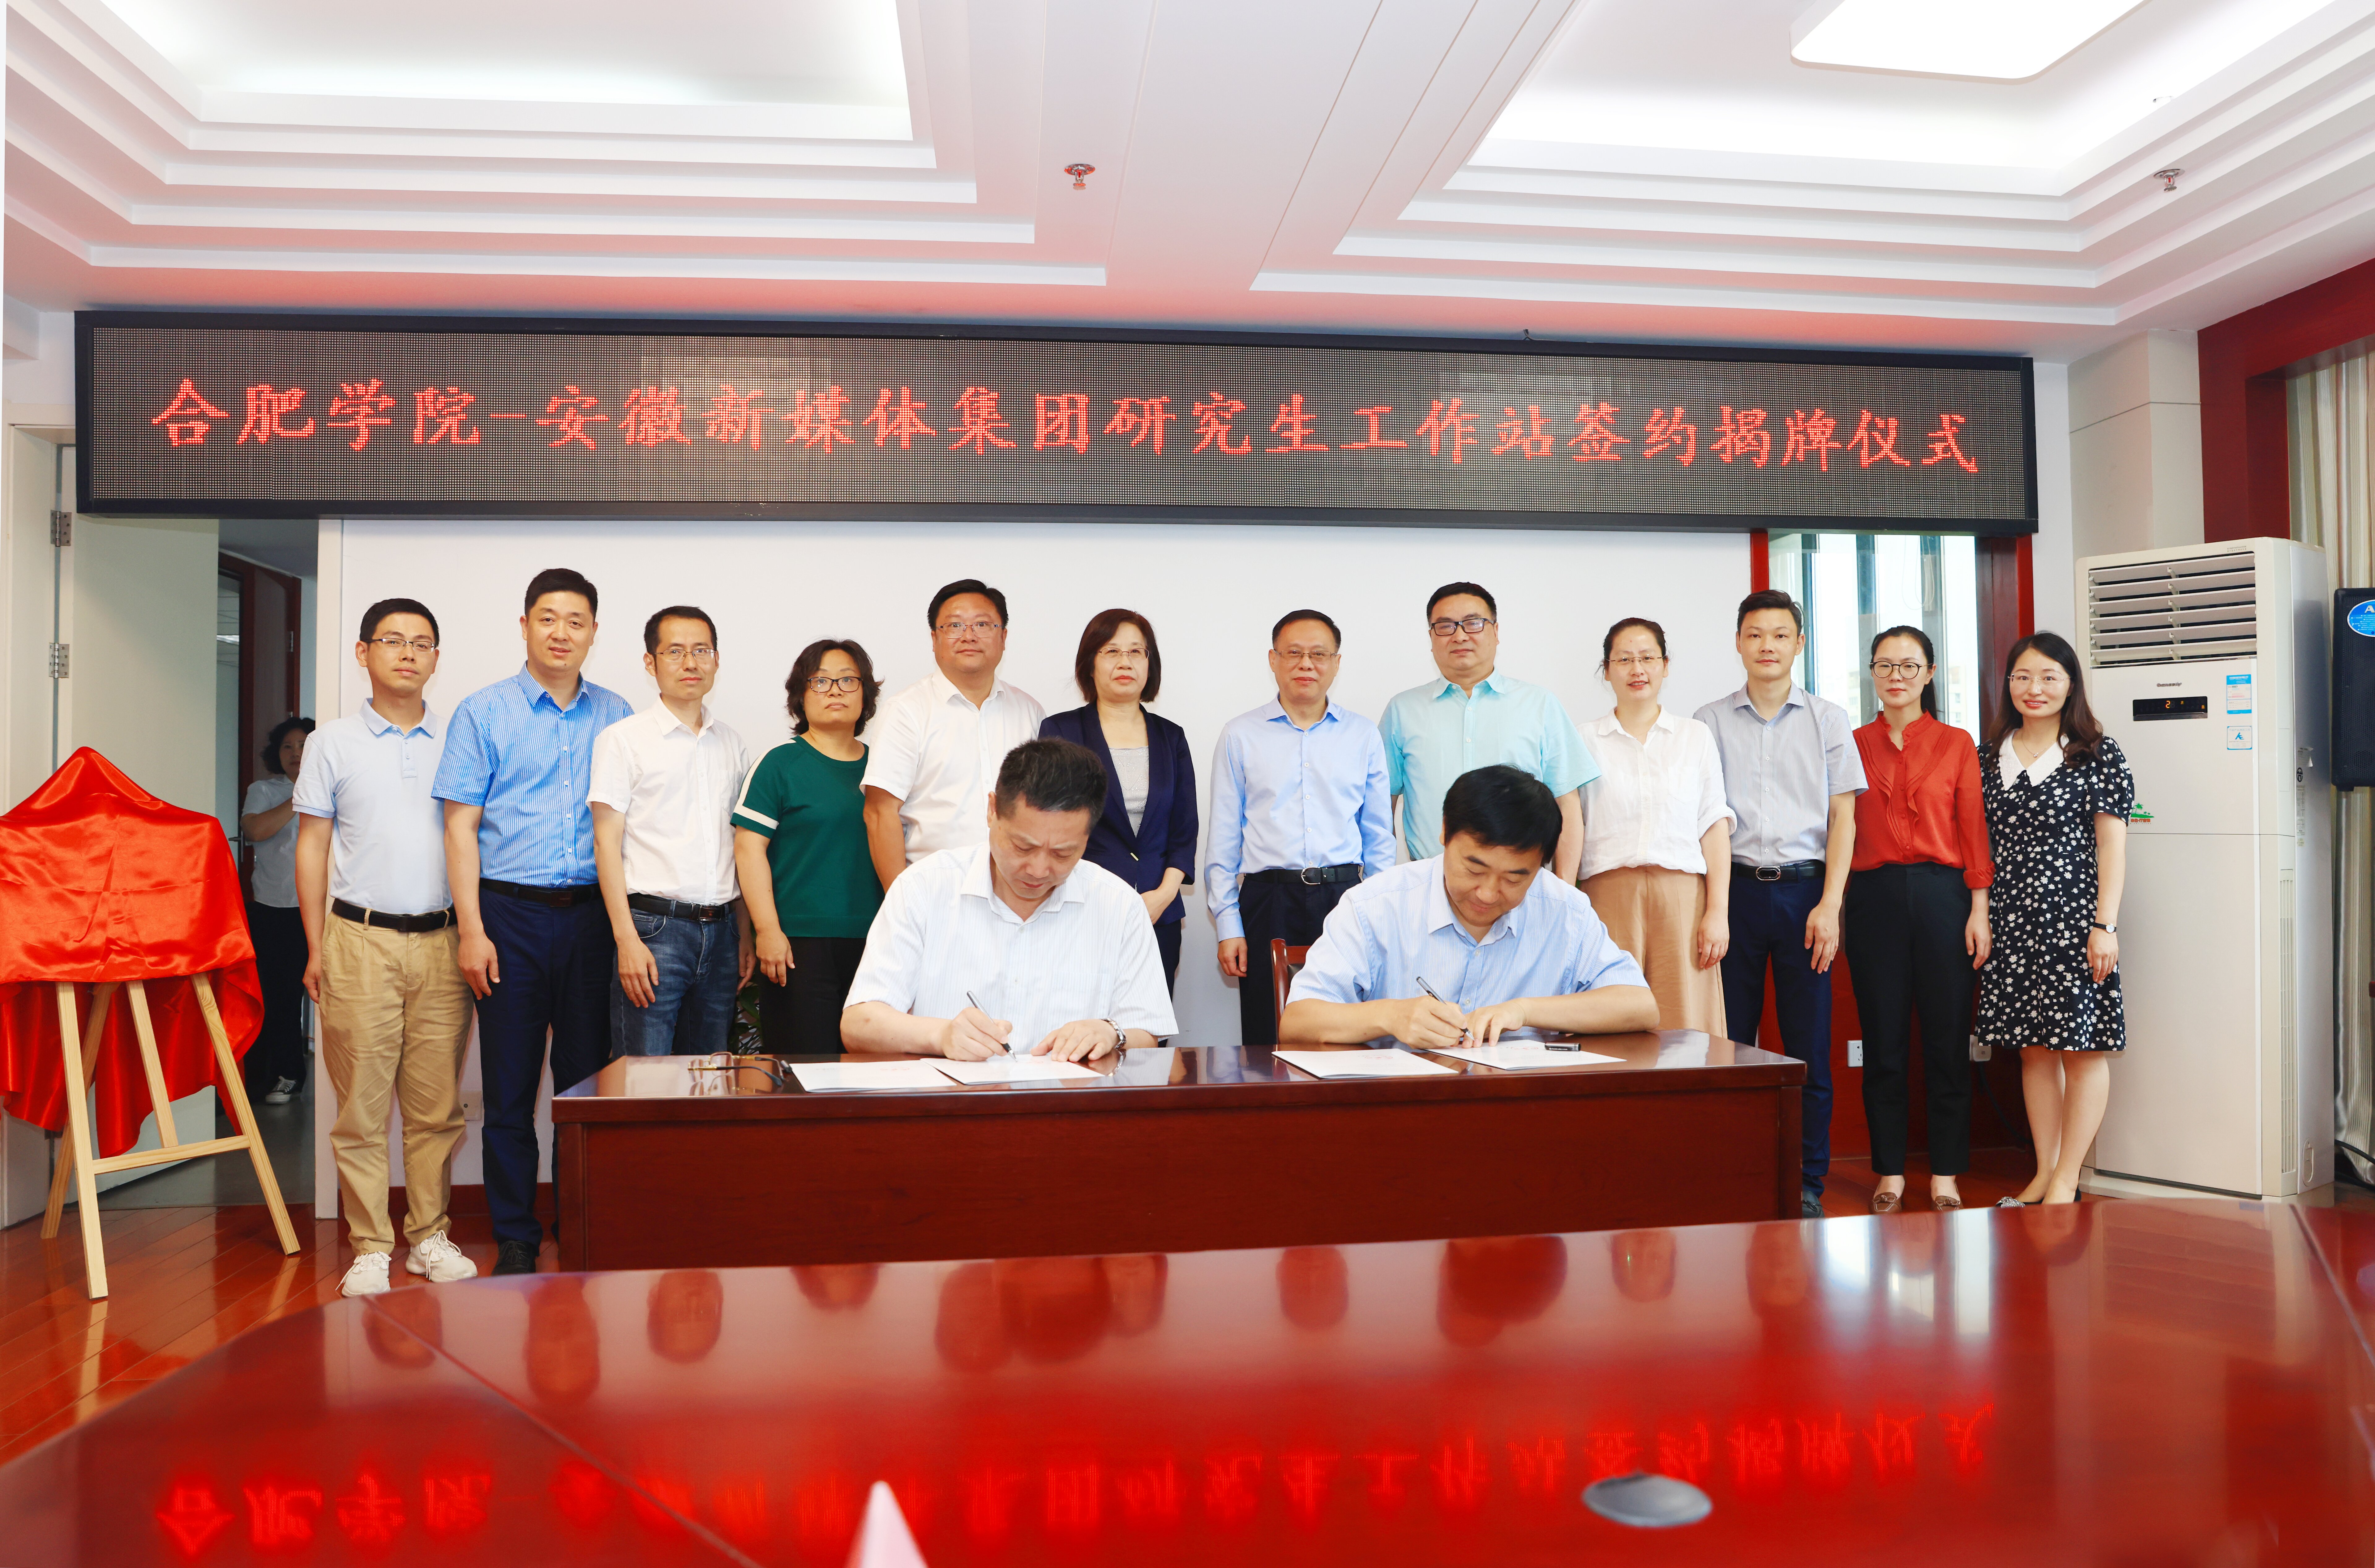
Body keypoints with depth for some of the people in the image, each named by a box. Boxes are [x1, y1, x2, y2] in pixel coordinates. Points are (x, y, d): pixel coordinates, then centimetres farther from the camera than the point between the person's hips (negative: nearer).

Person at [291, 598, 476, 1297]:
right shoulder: (334, 743, 6)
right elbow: (312, 847, 7)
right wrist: (316, 948, 1)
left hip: (441, 942, 2)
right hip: (360, 939, -1)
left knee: (437, 1103, 4)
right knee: (361, 1103, 0)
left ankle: (431, 1236, 15)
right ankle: (371, 1247, 9)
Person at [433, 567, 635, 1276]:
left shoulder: (616, 716, 10)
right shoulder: (483, 712, 4)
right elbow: (461, 826, 0)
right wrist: (471, 930, -8)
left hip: (591, 916, 2)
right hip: (511, 913, -2)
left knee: (589, 1079, 6)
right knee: (510, 1087, 4)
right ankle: (516, 1239, 15)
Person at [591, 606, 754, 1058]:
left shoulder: (732, 744, 15)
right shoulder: (622, 739, 1)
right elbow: (607, 842, -4)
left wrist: (745, 934, 12)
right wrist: (627, 940, -12)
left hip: (720, 930, 4)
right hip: (654, 927, -4)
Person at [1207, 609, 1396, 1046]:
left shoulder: (1364, 736, 11)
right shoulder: (1240, 736, 7)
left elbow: (1379, 837, 14)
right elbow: (1223, 838, 7)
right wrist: (1228, 925, 1)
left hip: (1345, 898, 1)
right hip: (1269, 900, -1)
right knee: (1267, 1044, 0)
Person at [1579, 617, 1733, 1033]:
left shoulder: (1697, 737, 13)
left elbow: (1715, 827, 7)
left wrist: (1718, 911, -2)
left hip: (1682, 897, 1)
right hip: (1609, 896, -1)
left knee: (1685, 1036, -4)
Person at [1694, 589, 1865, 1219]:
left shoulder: (1828, 719, 9)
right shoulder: (1710, 722, 9)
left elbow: (1843, 817, 5)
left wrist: (1829, 905, -6)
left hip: (1805, 890, 0)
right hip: (1734, 888, 0)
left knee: (1809, 1044, 2)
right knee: (1729, 1040, 1)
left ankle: (1807, 1184, 11)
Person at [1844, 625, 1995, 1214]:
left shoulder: (1957, 745, 7)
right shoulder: (1853, 745, 9)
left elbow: (1974, 830, 3)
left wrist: (1979, 910, -4)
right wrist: (1833, 910, -1)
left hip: (1941, 895, 0)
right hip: (1874, 897, 1)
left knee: (1947, 1039, 2)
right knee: (1883, 1041, 4)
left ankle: (1945, 1176, 12)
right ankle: (1890, 1173, 13)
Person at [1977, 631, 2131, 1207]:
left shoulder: (2097, 753, -1)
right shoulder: (1993, 757, 11)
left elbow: (2112, 845, -4)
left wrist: (2105, 924, -11)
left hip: (2074, 917, -4)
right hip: (2014, 921, 4)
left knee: (2083, 1048, -1)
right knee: (2032, 1047, 9)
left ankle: (2066, 1180, 6)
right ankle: (2044, 1171, 18)